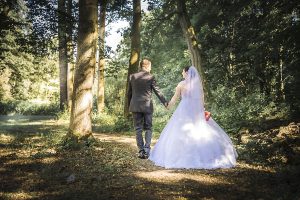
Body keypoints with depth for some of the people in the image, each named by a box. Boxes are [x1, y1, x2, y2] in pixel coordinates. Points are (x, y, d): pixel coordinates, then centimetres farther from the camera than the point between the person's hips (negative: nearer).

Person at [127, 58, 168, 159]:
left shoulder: (132, 76, 4)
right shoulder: (151, 77, -5)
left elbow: (129, 93, 9)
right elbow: (157, 91, -2)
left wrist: (129, 105, 20)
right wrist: (165, 102, 8)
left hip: (135, 106, 2)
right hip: (147, 106, -2)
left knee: (138, 129, 8)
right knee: (148, 129, 8)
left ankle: (141, 151, 8)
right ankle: (146, 151, 0)